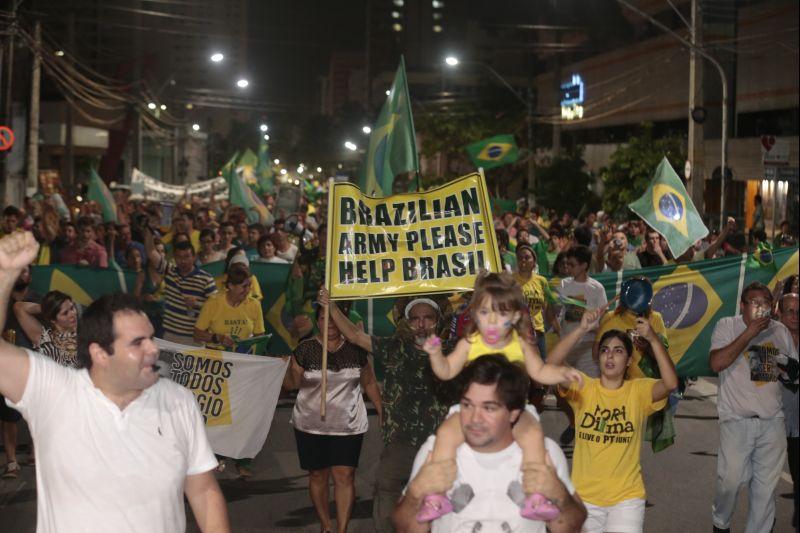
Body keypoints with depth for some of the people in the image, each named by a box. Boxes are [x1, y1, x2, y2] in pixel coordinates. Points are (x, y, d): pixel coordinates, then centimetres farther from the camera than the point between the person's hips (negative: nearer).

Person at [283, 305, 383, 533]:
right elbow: (291, 383, -3)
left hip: (349, 426, 0)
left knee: (345, 475, -5)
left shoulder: (356, 349, 2)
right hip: (311, 426, 0)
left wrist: (382, 411, 8)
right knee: (318, 476, 6)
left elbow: (369, 383, 10)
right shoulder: (306, 348, -3)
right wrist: (289, 372, -24)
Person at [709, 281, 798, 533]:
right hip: (737, 420, -4)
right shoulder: (727, 326, -3)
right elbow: (716, 363, -18)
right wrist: (749, 333, -17)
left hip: (773, 421, 4)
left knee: (766, 486, 7)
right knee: (730, 480, -2)